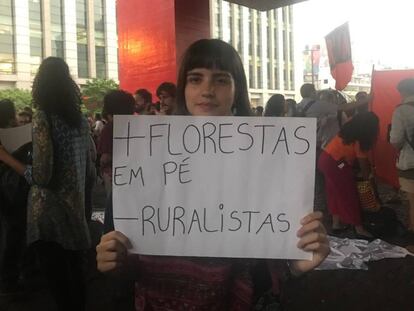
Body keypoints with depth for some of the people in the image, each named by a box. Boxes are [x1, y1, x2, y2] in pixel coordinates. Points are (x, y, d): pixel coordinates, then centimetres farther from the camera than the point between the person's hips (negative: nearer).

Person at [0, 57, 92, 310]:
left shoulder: (43, 118, -14)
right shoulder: (81, 119, 6)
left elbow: (41, 177, -18)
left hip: (50, 215, -7)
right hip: (76, 211, 7)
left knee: (60, 286, 3)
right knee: (75, 278, 18)